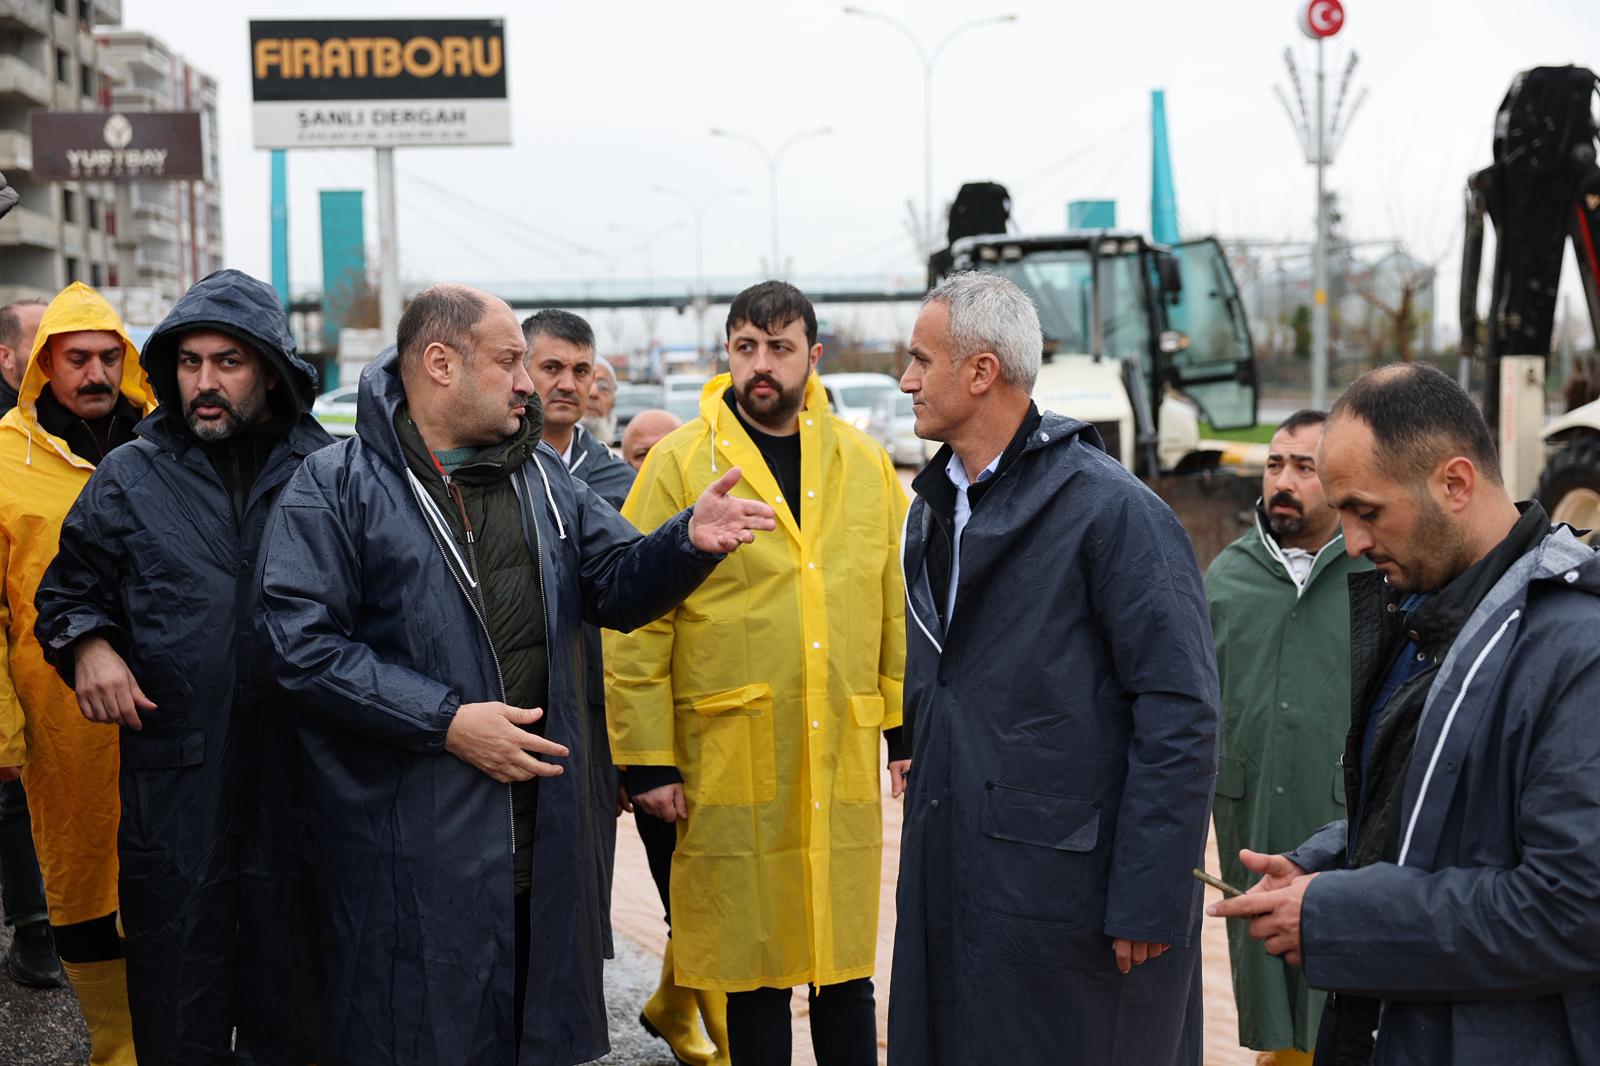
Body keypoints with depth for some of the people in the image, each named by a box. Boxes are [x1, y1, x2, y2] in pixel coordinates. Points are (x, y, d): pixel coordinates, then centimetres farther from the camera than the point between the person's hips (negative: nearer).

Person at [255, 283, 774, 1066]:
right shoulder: (334, 488, -7)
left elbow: (615, 583, 11)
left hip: (544, 835, 6)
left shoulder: (541, 475, 14)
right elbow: (301, 642, -15)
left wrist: (689, 542, -11)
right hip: (408, 848, -6)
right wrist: (446, 722, -18)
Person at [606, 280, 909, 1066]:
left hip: (842, 759, 3)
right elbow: (636, 624, -4)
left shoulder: (864, 464, 9)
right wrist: (647, 759, -7)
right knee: (754, 973, 6)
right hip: (731, 765, -2)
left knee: (846, 968, 10)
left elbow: (901, 608, 11)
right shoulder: (680, 463, -2)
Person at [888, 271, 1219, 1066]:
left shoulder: (1110, 509, -13)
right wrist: (924, 846, 15)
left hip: (1072, 896, -7)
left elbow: (1180, 715, -15)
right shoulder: (932, 508, 12)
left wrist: (1149, 904, -17)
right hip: (949, 887, 7)